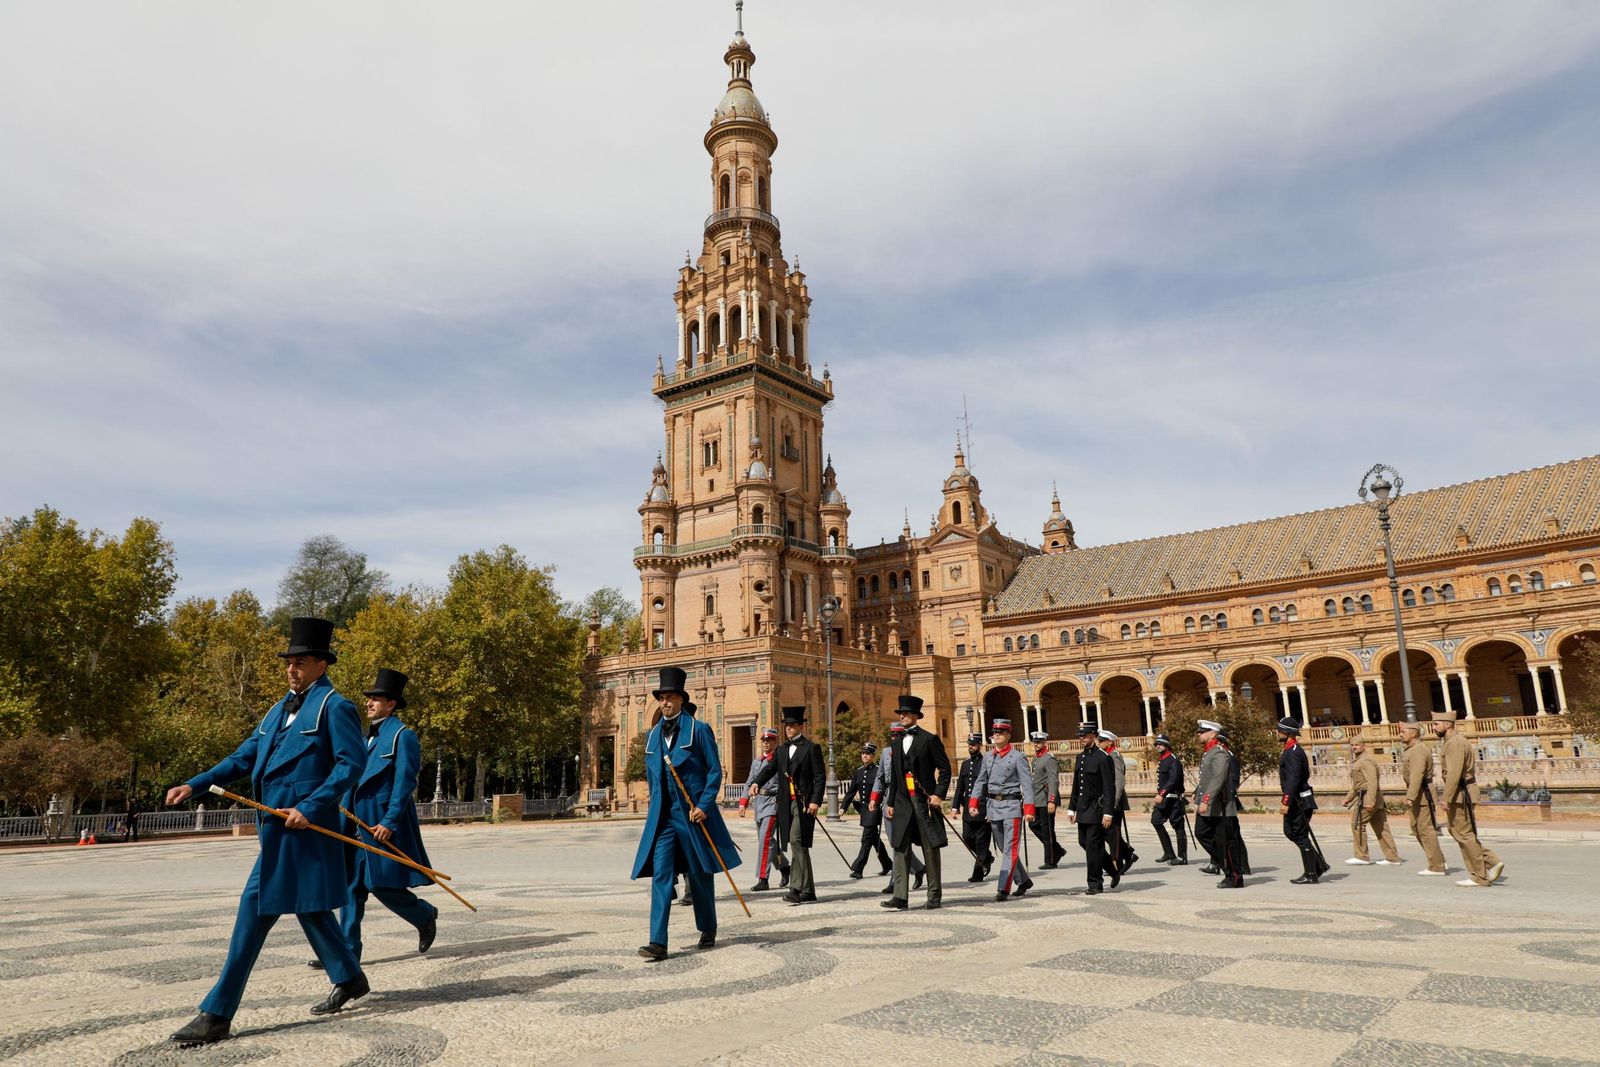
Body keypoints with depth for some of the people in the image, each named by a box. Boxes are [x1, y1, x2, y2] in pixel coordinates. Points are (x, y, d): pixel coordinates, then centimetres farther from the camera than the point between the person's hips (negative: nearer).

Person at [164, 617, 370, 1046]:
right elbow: (244, 757, 18)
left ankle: (217, 1014, 3)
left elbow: (352, 764, -16)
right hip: (277, 826, 9)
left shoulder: (334, 706, -9)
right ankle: (350, 979, 32)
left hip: (299, 826, -9)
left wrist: (309, 808, -21)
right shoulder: (281, 708, 16)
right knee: (307, 907, 17)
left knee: (257, 908, -6)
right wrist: (194, 785, 7)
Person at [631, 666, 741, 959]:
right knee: (660, 875, -7)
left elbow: (715, 771, -6)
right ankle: (658, 942, -8)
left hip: (694, 813, -4)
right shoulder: (652, 735, 10)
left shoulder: (699, 730, -6)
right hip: (662, 815, 4)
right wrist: (656, 806, 14)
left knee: (699, 875, 9)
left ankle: (708, 930, 30)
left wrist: (704, 805, -14)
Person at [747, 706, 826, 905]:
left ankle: (797, 887, -12)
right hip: (786, 804, 6)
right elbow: (769, 769, 9)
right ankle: (807, 892, 14)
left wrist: (815, 801, -15)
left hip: (803, 803, -6)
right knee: (798, 845, 9)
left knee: (797, 841, -16)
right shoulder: (782, 750, 17)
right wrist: (756, 783, -10)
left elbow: (820, 777, -6)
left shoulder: (811, 748, -2)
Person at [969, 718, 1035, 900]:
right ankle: (1023, 881, 30)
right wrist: (973, 803, 3)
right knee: (1003, 849, 14)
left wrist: (1029, 809, -18)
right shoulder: (988, 757, 10)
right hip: (992, 806, 6)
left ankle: (1003, 889, -7)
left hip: (1011, 806, -6)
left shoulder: (1018, 757, -6)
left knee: (1010, 849, -7)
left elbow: (1027, 783, -10)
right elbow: (980, 781, 14)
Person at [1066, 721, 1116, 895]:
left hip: (1096, 808, -8)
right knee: (1084, 842, 12)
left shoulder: (1102, 757, -11)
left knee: (1093, 845, -6)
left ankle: (1095, 883, 5)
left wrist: (1108, 813, -19)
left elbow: (1109, 788, -14)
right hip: (1083, 809, 8)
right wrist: (1071, 808, 16)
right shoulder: (1080, 757, 13)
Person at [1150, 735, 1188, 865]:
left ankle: (1182, 857, 4)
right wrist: (1159, 796, 20)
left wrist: (1162, 794, -29)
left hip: (1173, 798, -10)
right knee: (1156, 820, 5)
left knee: (1178, 825, -3)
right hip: (1163, 798, 10)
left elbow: (1174, 780, -23)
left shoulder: (1173, 759, -13)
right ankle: (1168, 853, 11)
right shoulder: (1161, 760, 17)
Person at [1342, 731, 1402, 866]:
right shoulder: (1358, 761, 19)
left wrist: (1370, 802, -28)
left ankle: (1362, 857, -2)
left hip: (1368, 798, -10)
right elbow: (1357, 784, 28)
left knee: (1357, 824, -6)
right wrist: (1348, 798, 26)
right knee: (1381, 827, 10)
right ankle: (1392, 857, 12)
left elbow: (1372, 782, -22)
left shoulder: (1366, 761, -13)